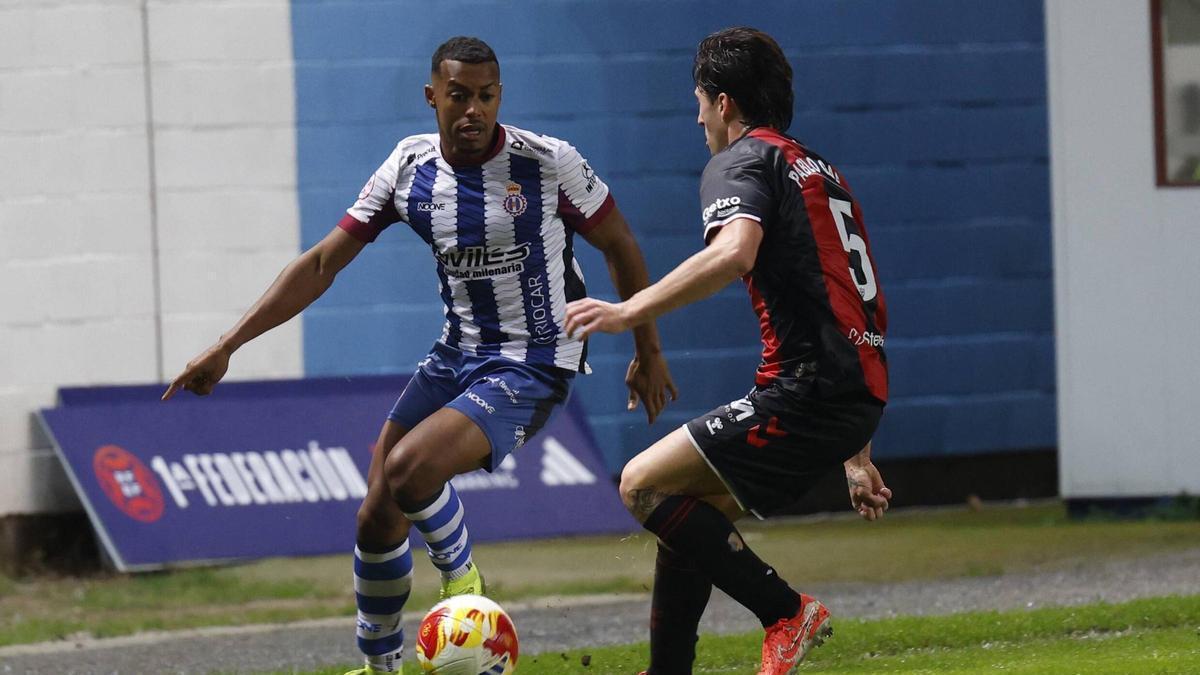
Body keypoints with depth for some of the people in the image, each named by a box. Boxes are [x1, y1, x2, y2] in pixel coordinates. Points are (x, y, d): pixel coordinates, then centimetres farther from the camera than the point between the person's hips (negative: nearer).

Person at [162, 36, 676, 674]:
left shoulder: (548, 164, -14)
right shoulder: (410, 167, -2)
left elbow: (620, 246, 1)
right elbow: (321, 263, 2)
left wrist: (648, 352, 7)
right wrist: (227, 347, -2)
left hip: (531, 367, -5)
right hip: (455, 355, 5)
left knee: (409, 467, -29)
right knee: (376, 520, 3)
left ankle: (460, 578, 0)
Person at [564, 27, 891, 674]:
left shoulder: (742, 161, -2)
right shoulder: (820, 171, 27)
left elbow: (733, 254, -26)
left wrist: (630, 311, -23)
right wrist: (855, 457, 33)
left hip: (808, 391, -9)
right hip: (858, 393, 9)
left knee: (644, 485, -9)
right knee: (689, 507, 18)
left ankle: (787, 613, -9)